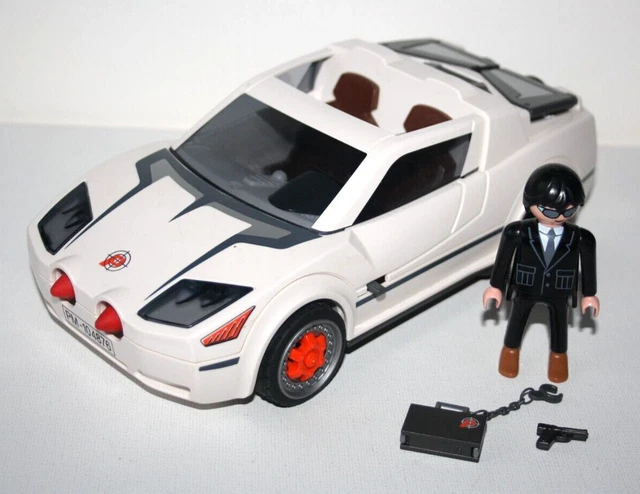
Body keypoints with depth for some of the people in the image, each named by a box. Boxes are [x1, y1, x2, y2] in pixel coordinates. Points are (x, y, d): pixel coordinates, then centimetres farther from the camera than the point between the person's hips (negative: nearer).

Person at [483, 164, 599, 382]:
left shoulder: (580, 239, -21)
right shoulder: (518, 233, -24)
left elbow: (589, 267, -6)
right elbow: (503, 259, -11)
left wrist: (589, 294, 4)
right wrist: (495, 286, -2)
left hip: (559, 293, 1)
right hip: (526, 289, -1)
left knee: (559, 324, 24)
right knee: (517, 320, 23)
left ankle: (558, 356, 52)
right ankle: (511, 350, 50)